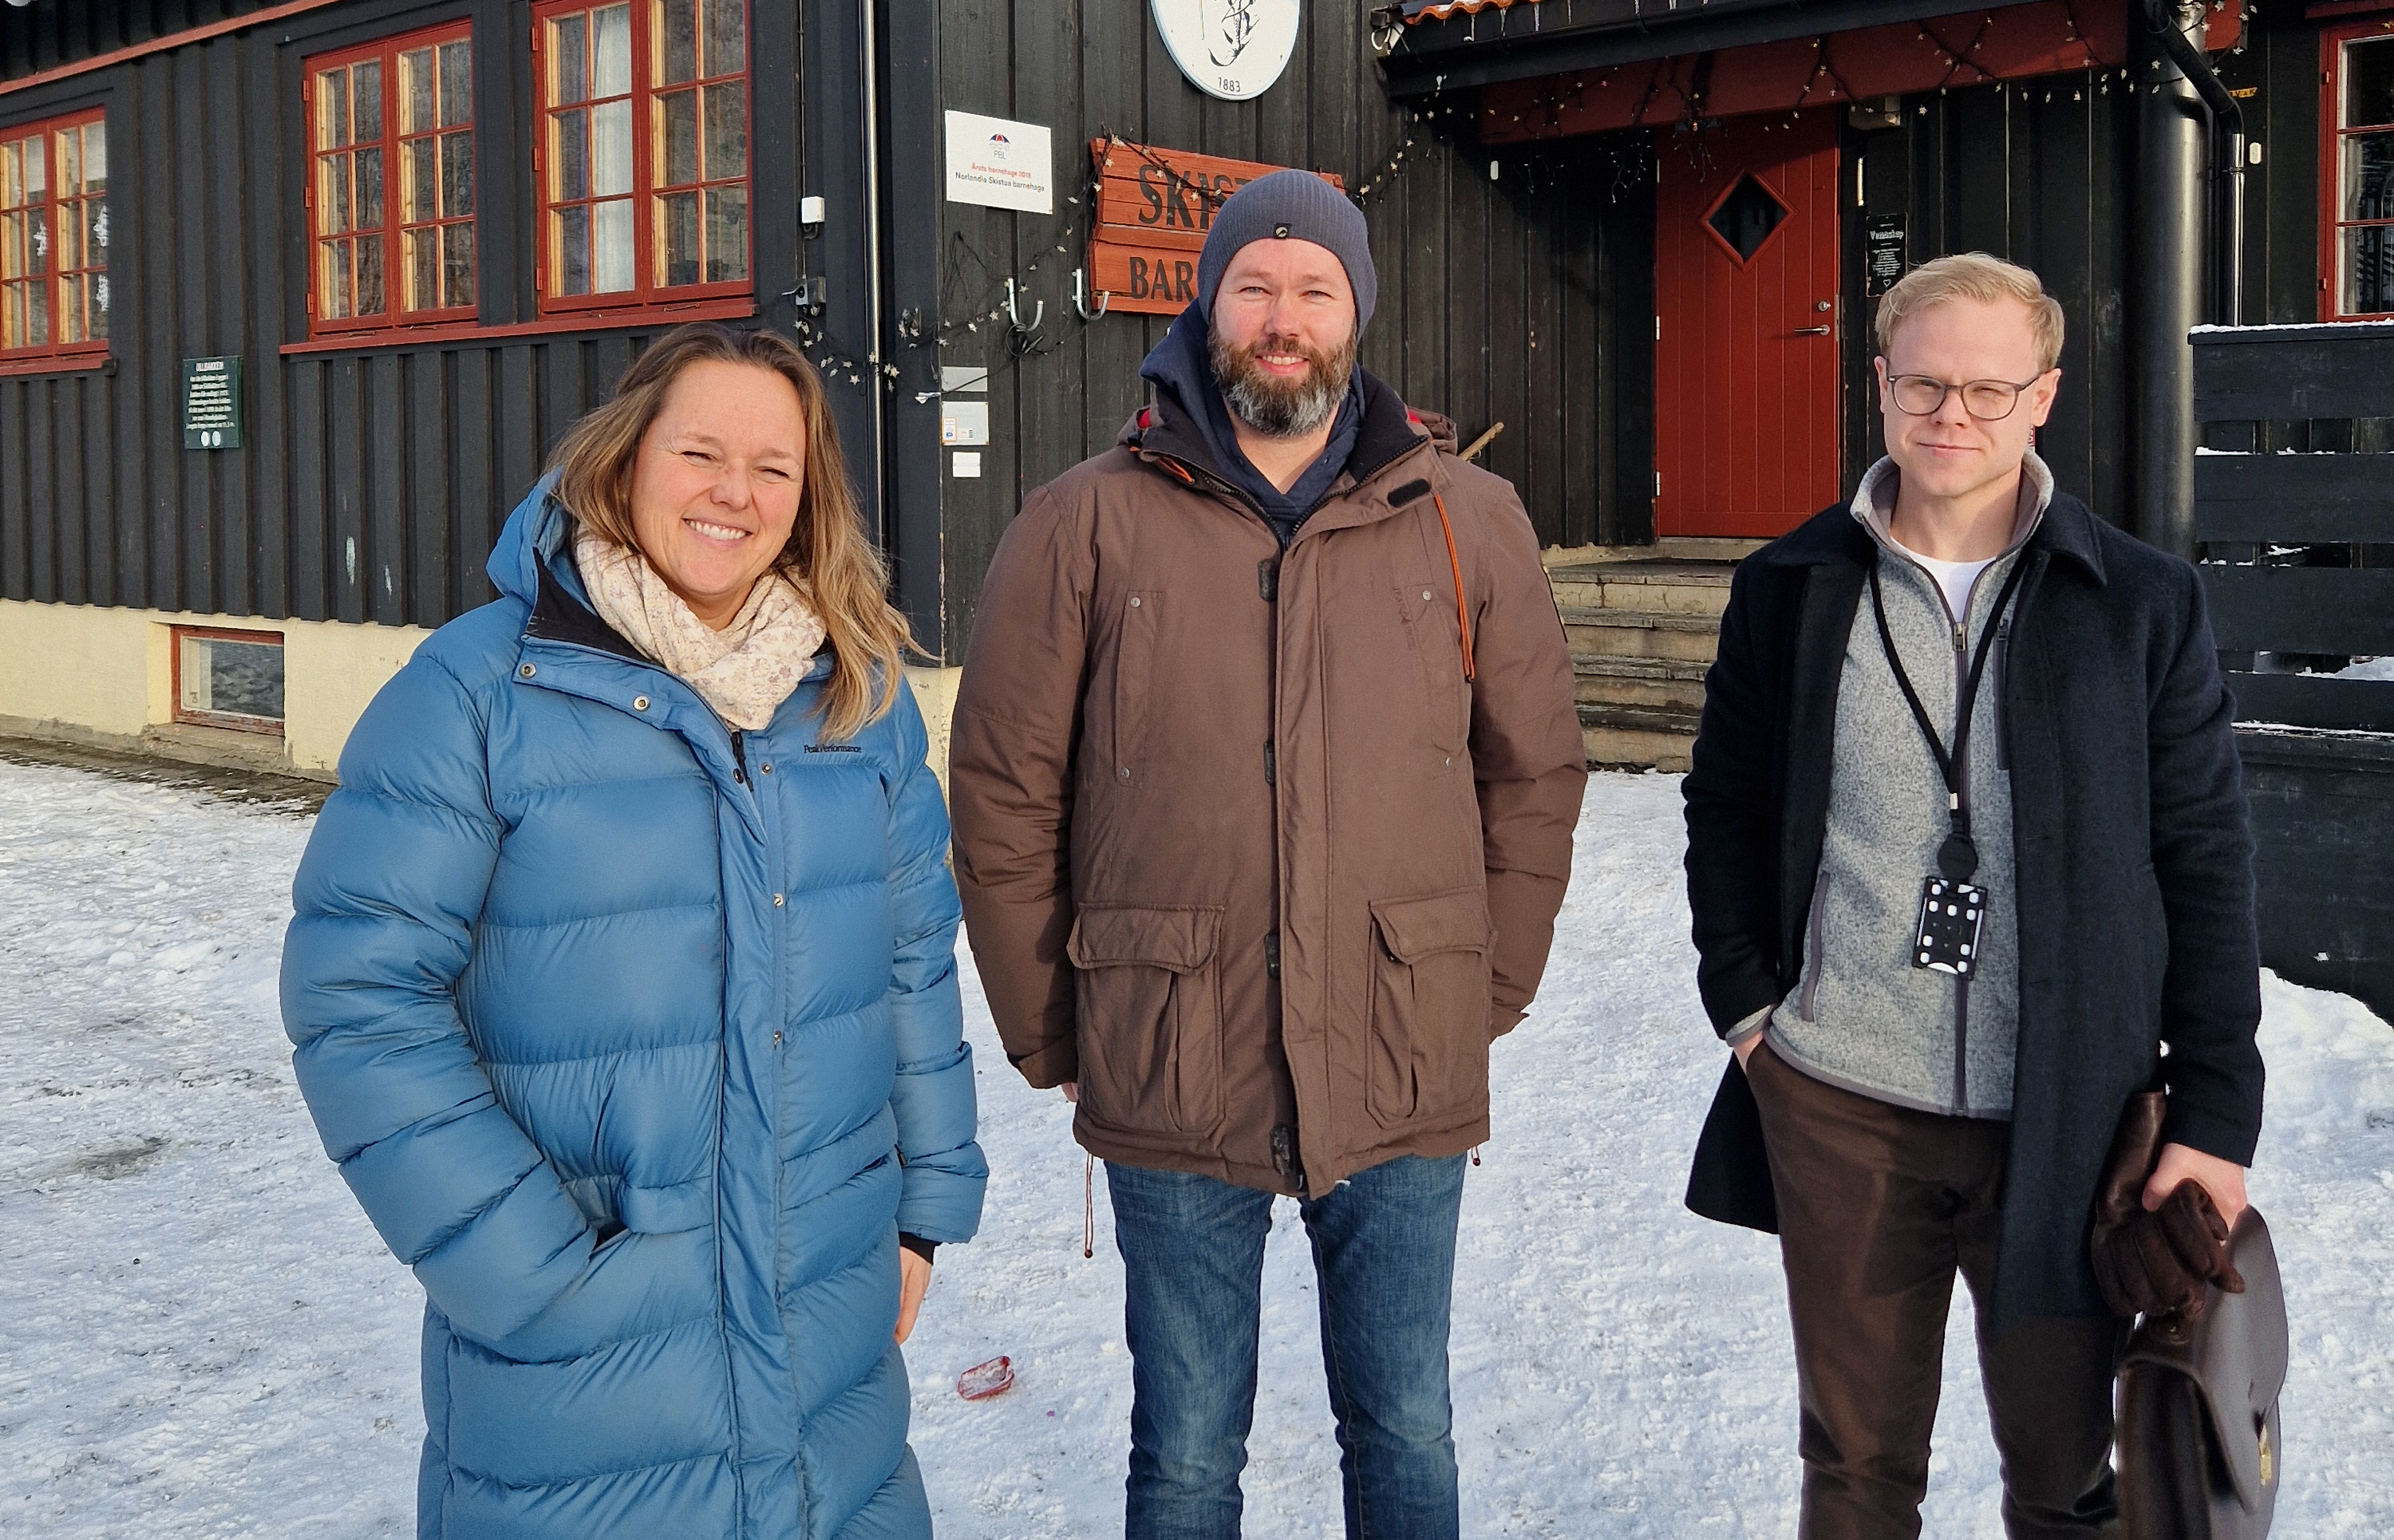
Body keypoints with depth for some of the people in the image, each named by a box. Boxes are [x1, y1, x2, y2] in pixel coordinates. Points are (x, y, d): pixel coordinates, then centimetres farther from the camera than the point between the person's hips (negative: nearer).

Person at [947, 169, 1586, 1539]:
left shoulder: (1469, 521, 2)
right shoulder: (1086, 528, -3)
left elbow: (1536, 774, 8)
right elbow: (1004, 798, 0)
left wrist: (1489, 996, 5)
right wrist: (1053, 1034, 0)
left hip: (1404, 1082, 1)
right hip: (1171, 1090, -1)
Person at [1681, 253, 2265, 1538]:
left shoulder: (2142, 604, -1)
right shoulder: (1788, 588, 2)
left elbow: (2204, 866, 0)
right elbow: (1724, 808, 11)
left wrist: (2217, 1110, -4)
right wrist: (1743, 998, 0)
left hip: (2065, 1118, -1)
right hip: (1836, 1108, 1)